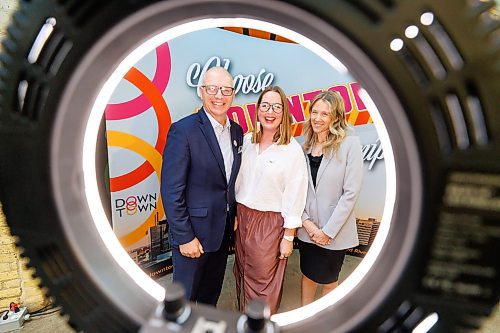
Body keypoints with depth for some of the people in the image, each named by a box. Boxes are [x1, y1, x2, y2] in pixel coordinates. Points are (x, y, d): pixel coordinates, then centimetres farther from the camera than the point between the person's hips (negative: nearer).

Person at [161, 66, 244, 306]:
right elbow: (171, 191, -19)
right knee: (185, 294, 14)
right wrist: (185, 237, -17)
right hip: (193, 232, -6)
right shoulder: (183, 130, -18)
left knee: (212, 290, 26)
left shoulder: (237, 131, 3)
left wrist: (235, 215, 9)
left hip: (224, 230, 7)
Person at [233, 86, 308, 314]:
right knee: (242, 274, 20)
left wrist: (288, 237, -9)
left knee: (263, 282, 10)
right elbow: (237, 180, 7)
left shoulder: (293, 149, -12)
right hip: (242, 216, 5)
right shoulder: (247, 141, 1)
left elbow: (294, 195, -11)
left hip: (270, 223, -4)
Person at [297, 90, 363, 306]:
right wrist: (306, 222, -9)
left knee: (328, 280, 16)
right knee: (307, 275, 20)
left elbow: (351, 192, -15)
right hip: (307, 229, 4)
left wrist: (328, 230, -13)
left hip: (334, 232, -4)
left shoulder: (350, 144, -13)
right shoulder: (305, 145, 1)